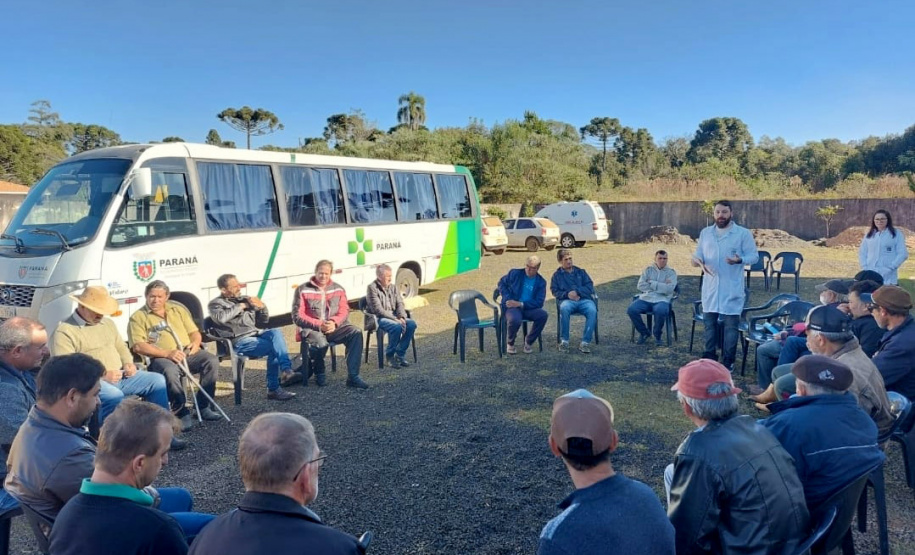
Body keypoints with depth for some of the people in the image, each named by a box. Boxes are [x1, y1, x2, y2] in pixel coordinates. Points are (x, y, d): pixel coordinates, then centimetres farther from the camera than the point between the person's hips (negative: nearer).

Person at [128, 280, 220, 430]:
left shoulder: (178, 308, 19)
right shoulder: (138, 317, 4)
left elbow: (194, 332, 20)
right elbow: (138, 346, -9)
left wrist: (196, 343, -5)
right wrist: (167, 353, -19)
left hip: (188, 353, 4)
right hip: (161, 358, -4)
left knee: (212, 360, -24)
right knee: (169, 371, -38)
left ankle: (203, 406, -14)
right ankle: (182, 412, -23)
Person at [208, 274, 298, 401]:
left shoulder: (245, 300, 23)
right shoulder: (216, 304, 7)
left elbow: (263, 321, 25)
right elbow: (220, 318, -19)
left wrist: (262, 307, 4)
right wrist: (240, 306, -7)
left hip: (256, 333, 5)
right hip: (239, 341, -5)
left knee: (276, 332, -27)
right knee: (274, 348, -27)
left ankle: (286, 371, -36)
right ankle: (273, 389, -23)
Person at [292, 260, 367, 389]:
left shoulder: (338, 289, 14)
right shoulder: (303, 290, 2)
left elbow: (344, 311, 8)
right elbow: (297, 316, -4)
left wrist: (334, 322, -15)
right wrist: (319, 324, -15)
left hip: (334, 327, 4)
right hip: (311, 329, -3)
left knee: (356, 332, -24)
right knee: (321, 343, -37)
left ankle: (353, 377, -23)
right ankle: (318, 373, -2)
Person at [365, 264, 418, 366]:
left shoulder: (393, 287, 13)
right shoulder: (372, 288, -8)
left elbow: (400, 304, 9)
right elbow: (378, 310, -16)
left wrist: (402, 317, -12)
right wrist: (395, 319, -22)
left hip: (394, 316, 7)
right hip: (378, 318, -6)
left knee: (411, 323, -20)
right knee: (397, 326, -34)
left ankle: (400, 354, -9)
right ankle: (389, 355, -12)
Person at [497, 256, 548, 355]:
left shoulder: (541, 282, 4)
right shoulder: (515, 273, 2)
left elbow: (539, 302, -4)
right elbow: (502, 283, 13)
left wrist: (520, 304, -16)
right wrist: (507, 298, -3)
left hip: (528, 308, 2)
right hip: (512, 306, -2)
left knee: (543, 315, -28)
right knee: (515, 319, -38)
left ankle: (529, 342, -6)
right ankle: (510, 344, -6)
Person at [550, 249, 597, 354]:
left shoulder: (580, 272, 23)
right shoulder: (557, 275, 19)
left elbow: (590, 286, 13)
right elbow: (555, 291, 9)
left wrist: (577, 291, -4)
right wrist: (567, 294, -10)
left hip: (584, 299, 1)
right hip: (567, 300, -1)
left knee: (592, 310, -33)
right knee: (564, 308, -38)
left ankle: (585, 342, -29)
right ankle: (564, 341, -28)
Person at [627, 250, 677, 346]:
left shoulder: (671, 272, 7)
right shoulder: (648, 270, 14)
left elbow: (669, 289, -10)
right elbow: (640, 285, 0)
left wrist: (652, 283, -6)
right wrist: (661, 286, -4)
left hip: (662, 299, -3)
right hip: (645, 298, 3)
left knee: (660, 311, -37)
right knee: (631, 310, -24)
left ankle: (657, 336, -8)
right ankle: (644, 332, 1)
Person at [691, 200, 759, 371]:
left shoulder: (743, 233, -3)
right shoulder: (705, 233, 10)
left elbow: (754, 255, -4)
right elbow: (699, 254, 13)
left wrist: (740, 260, -25)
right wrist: (696, 260, -11)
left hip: (732, 288, -4)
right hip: (710, 286, 4)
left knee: (731, 325, 1)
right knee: (709, 322, 10)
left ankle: (728, 361, 10)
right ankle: (710, 357, 22)